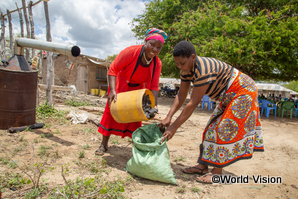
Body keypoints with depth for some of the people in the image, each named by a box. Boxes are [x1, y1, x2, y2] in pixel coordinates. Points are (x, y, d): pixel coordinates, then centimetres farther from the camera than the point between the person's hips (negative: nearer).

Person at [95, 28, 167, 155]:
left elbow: (154, 86, -15)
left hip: (137, 89, 3)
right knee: (111, 112, 1)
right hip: (120, 86, -3)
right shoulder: (131, 52, -29)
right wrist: (112, 90, -37)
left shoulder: (157, 64, -16)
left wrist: (154, 105, -28)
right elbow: (113, 69, -28)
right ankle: (104, 144, 16)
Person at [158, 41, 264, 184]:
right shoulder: (186, 69, -7)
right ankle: (203, 165, 12)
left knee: (224, 129, -11)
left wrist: (174, 127, -32)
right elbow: (181, 95, -6)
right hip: (228, 96, 9)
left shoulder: (203, 70, -36)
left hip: (243, 91, -9)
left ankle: (217, 171, -1)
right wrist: (168, 117, -16)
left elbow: (193, 103, -36)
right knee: (214, 127, 6)